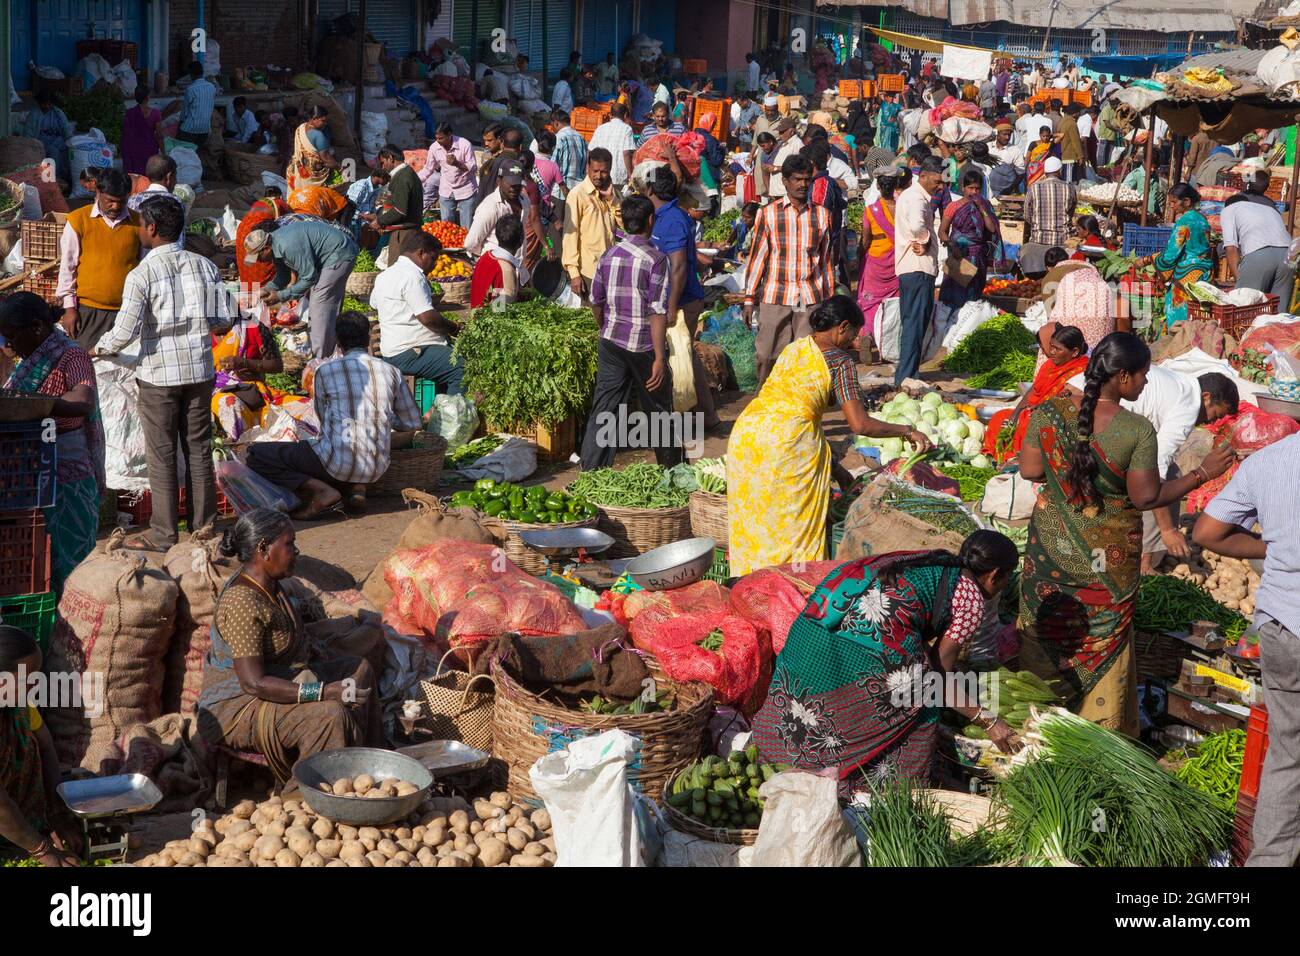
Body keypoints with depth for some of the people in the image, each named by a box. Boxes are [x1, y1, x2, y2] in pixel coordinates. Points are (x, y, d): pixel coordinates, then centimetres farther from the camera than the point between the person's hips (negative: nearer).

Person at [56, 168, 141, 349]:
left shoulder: (137, 223, 4)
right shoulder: (78, 220, -2)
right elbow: (67, 267, 2)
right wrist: (69, 307, -1)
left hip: (127, 311, 1)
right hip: (88, 310, -1)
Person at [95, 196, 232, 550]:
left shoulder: (141, 274, -13)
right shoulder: (205, 266, 1)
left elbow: (125, 332, -16)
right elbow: (225, 319, 2)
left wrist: (99, 348, 4)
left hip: (159, 375, -4)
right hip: (199, 370, 4)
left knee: (162, 454, 5)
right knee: (199, 448, 13)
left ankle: (163, 533, 11)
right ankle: (204, 525, 20)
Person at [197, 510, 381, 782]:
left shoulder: (271, 584, 2)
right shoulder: (242, 603, -29)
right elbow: (253, 683, -34)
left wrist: (318, 655, 8)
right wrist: (325, 691, -35)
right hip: (236, 706, -11)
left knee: (361, 669, 14)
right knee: (330, 714, -31)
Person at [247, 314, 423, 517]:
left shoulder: (326, 371, 0)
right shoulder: (391, 371, 8)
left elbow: (324, 419, 13)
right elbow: (413, 424, 16)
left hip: (338, 463, -5)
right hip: (377, 469, 5)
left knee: (256, 454, 6)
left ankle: (322, 491, -11)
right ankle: (356, 487, 8)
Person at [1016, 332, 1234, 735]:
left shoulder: (1049, 411, -14)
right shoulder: (1138, 431, -24)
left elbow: (1029, 470, -5)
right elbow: (1146, 497, -16)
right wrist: (1203, 473, -6)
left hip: (1052, 544, 3)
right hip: (1109, 557, -3)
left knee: (1045, 630, 22)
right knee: (1104, 641, 17)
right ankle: (1103, 728, 31)